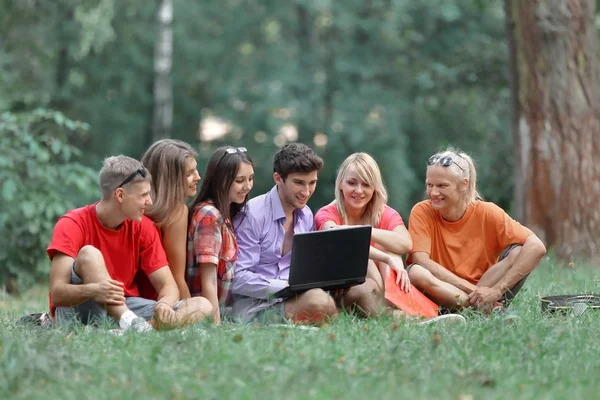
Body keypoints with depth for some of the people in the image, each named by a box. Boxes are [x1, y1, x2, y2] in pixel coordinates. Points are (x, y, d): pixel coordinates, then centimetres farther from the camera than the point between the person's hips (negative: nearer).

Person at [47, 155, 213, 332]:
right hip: (77, 309, -5)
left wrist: (164, 304, -25)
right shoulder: (73, 224, -11)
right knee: (89, 253, -31)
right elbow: (57, 293, -21)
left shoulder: (143, 226, 3)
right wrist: (92, 290, -43)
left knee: (202, 306, -14)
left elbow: (168, 285, 1)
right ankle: (131, 324, -47)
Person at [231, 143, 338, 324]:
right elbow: (237, 278, -17)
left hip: (290, 300, 8)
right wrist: (287, 287, -25)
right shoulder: (252, 215, -12)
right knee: (318, 302, -33)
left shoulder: (306, 216, 11)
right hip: (254, 307, -8)